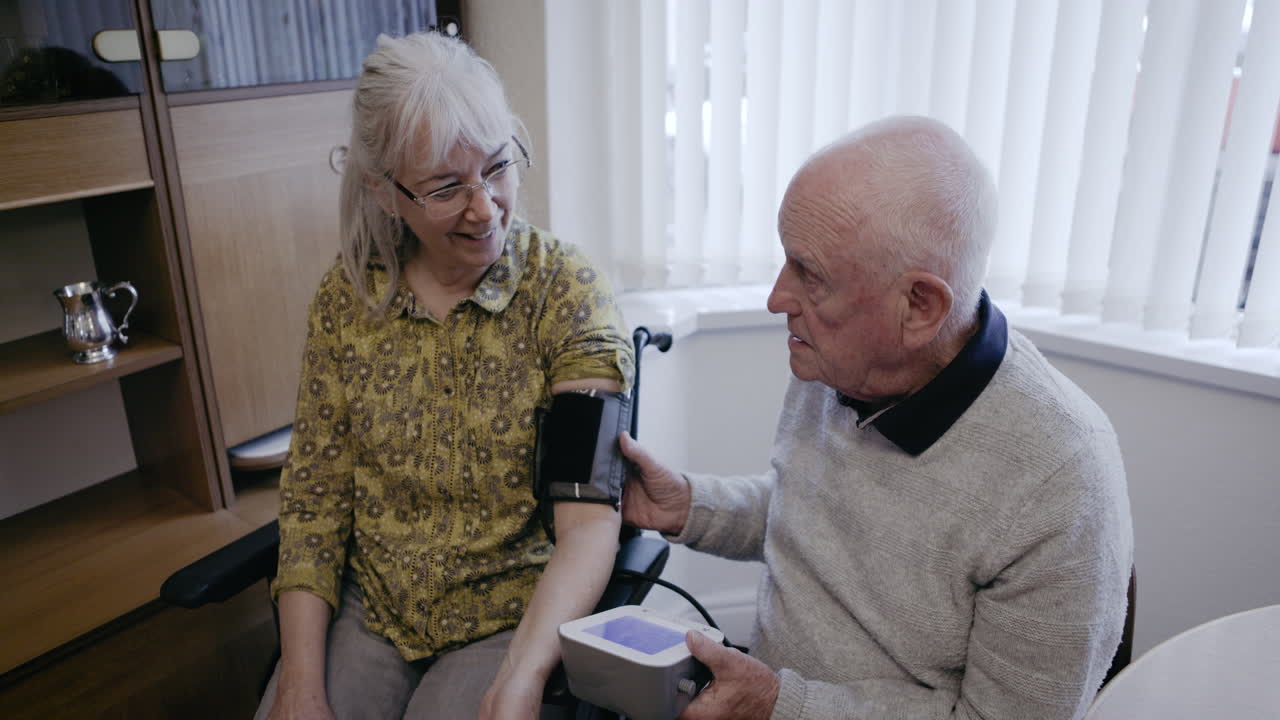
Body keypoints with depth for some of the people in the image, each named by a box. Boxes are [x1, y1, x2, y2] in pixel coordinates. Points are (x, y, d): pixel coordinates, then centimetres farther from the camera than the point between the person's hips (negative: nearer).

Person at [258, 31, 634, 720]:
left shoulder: (567, 292, -15)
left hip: (515, 617, -3)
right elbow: (314, 495, 0)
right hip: (368, 607, 3)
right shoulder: (346, 296, -4)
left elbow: (590, 518, -20)